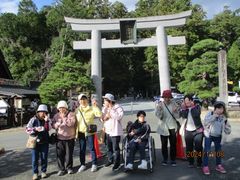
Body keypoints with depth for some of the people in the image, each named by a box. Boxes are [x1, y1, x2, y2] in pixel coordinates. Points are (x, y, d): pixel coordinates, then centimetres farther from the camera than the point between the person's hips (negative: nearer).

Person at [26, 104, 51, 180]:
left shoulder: (47, 120, 2)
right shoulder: (33, 119, -3)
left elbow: (48, 128, -12)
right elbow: (27, 129, -6)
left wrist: (46, 121, -23)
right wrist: (35, 129, -20)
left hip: (44, 142, 1)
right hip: (35, 142, -1)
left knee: (44, 158, 9)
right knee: (35, 158, 5)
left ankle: (43, 171, 24)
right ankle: (35, 173, 18)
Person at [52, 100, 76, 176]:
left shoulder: (71, 114, -2)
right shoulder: (56, 115, 9)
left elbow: (72, 123, -16)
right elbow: (53, 124, 3)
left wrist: (64, 119, -20)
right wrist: (57, 124, -17)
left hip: (70, 138, -2)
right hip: (59, 138, 2)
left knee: (69, 154, 7)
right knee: (60, 154, 4)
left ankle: (69, 167, 25)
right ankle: (61, 169, 19)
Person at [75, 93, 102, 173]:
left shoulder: (92, 109, -4)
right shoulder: (77, 110, 5)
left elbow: (99, 114, -17)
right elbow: (75, 121, 9)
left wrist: (95, 106, -25)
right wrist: (76, 131, 5)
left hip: (90, 131, -3)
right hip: (81, 132, 3)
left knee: (92, 148, 4)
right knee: (82, 149, 11)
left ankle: (94, 164, 16)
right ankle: (82, 165, 24)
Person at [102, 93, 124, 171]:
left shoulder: (117, 107, -13)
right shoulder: (105, 108, 7)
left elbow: (119, 116, -28)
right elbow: (102, 118, 7)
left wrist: (111, 109, -25)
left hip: (115, 131, -7)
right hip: (108, 130, 7)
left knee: (115, 148, 0)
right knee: (109, 147, 19)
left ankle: (117, 163, 14)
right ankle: (110, 160, 37)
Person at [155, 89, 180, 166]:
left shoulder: (174, 104, -4)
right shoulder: (160, 105, -6)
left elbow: (178, 116, -3)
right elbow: (159, 116, -13)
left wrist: (175, 111, -23)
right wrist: (159, 109, -29)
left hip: (172, 127, 1)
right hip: (163, 127, 0)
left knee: (173, 144, 7)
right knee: (164, 144, 8)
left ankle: (173, 160, 20)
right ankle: (165, 159, 23)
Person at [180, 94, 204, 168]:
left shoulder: (197, 106, -1)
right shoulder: (184, 108, 6)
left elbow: (196, 114, -19)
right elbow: (183, 116, -10)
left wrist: (192, 107, -18)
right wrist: (183, 108, -18)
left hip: (197, 130, -2)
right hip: (188, 130, 3)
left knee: (198, 147, 2)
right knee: (189, 148, 7)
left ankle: (199, 163, 16)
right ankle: (190, 162, 21)